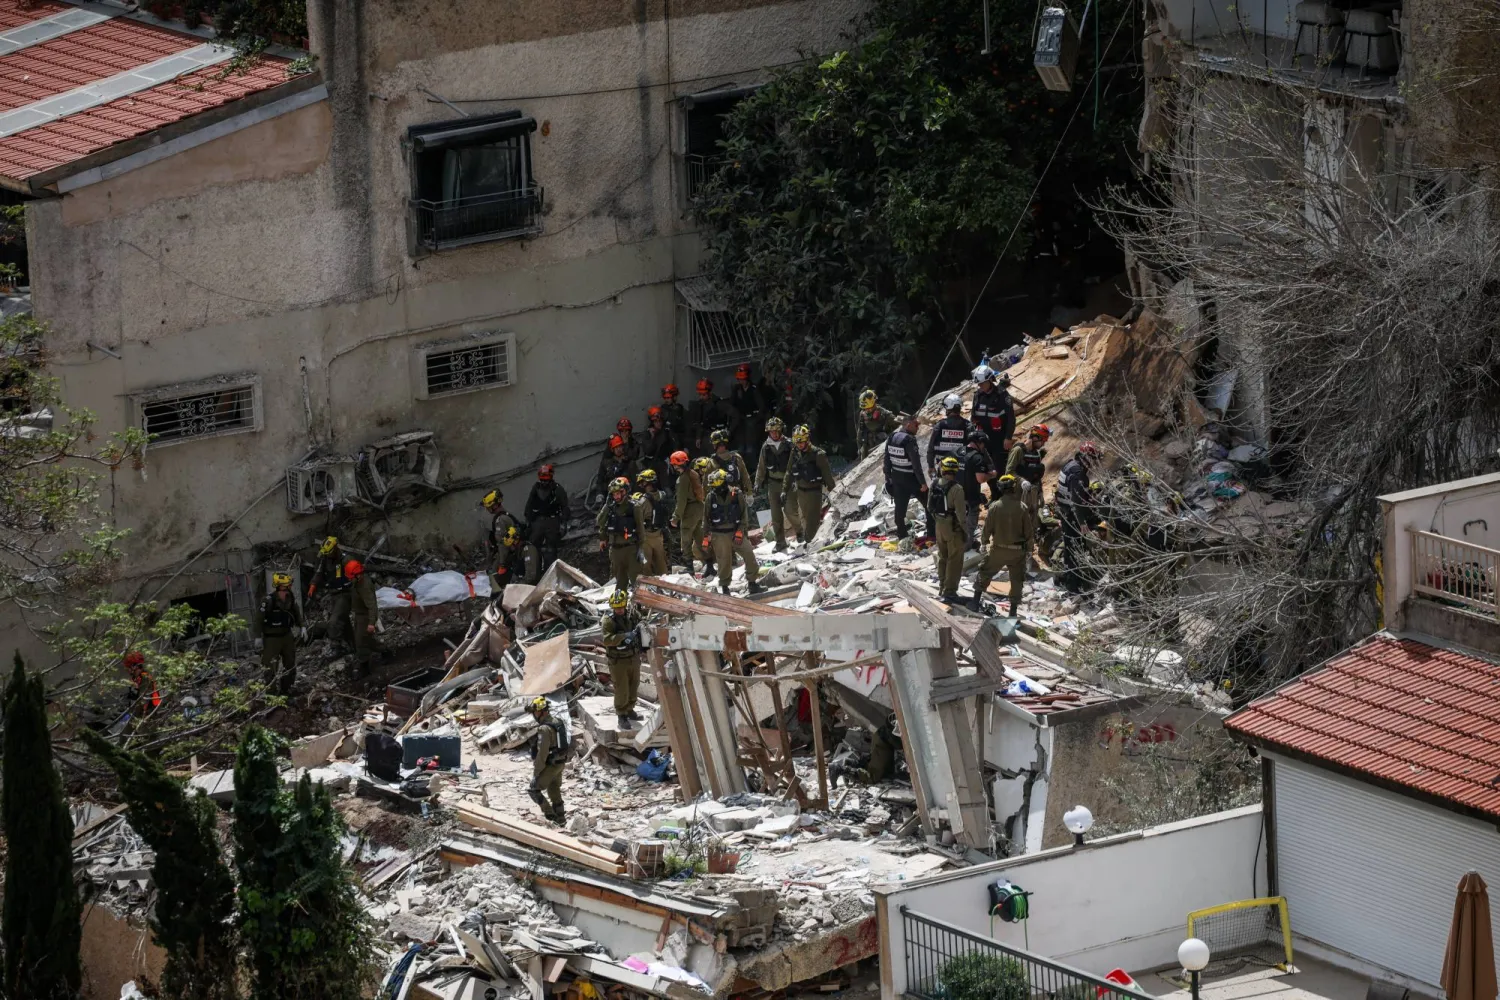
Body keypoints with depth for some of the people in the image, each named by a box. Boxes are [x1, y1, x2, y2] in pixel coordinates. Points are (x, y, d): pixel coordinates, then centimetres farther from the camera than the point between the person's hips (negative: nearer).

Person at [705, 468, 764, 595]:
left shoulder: (737, 495, -6)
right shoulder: (711, 497, -3)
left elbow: (744, 515, -3)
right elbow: (706, 518, 4)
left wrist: (740, 532, -11)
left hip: (736, 532, 0)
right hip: (719, 535, 0)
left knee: (749, 556, -5)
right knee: (724, 562, 2)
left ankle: (752, 584, 4)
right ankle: (724, 587, 16)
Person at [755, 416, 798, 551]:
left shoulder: (788, 445, -6)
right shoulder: (766, 446, 6)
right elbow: (761, 466, 14)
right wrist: (758, 483, 10)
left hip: (787, 483, -4)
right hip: (773, 483, 4)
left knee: (790, 510, -13)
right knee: (776, 515, 5)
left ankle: (801, 534, 10)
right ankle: (780, 543, 13)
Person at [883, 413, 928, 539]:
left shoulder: (891, 438, 1)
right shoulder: (909, 440, -23)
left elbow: (887, 460, 8)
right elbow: (916, 463, -23)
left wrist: (888, 477, 18)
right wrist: (922, 482, -18)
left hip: (897, 477, 7)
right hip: (911, 479, -7)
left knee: (900, 506, 13)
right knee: (929, 505, 8)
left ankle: (901, 533, 19)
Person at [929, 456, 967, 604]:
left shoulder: (935, 486, -2)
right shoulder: (956, 489, -22)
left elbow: (930, 507, 8)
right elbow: (960, 512, -21)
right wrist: (966, 530, -9)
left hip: (939, 525, 7)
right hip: (953, 528, -7)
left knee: (942, 557, 20)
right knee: (954, 561, 2)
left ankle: (942, 589, 29)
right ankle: (949, 591, 1)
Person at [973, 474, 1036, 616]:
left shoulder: (995, 506, -11)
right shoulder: (1022, 507, -10)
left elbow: (987, 528, -4)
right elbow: (1029, 531, -4)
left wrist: (984, 543, 12)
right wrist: (1029, 549, 8)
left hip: (998, 549, 0)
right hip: (1018, 550, 0)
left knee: (985, 573, 18)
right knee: (1017, 580, 13)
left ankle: (976, 602, 19)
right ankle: (1013, 610, 15)